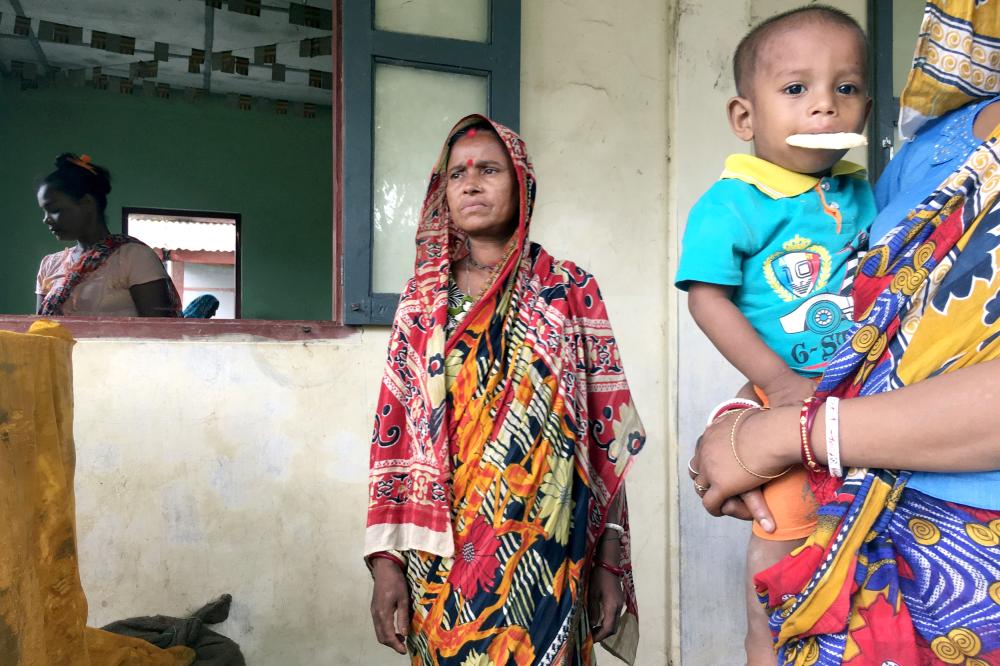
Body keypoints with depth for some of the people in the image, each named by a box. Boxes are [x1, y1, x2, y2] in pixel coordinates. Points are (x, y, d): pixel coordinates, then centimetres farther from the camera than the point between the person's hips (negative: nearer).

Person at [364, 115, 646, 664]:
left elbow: (605, 431, 0)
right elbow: (393, 433, 4)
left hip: (546, 551, -1)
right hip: (442, 554, 2)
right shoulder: (422, 299, 6)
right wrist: (386, 561, -2)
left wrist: (610, 562, -3)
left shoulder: (569, 289, 1)